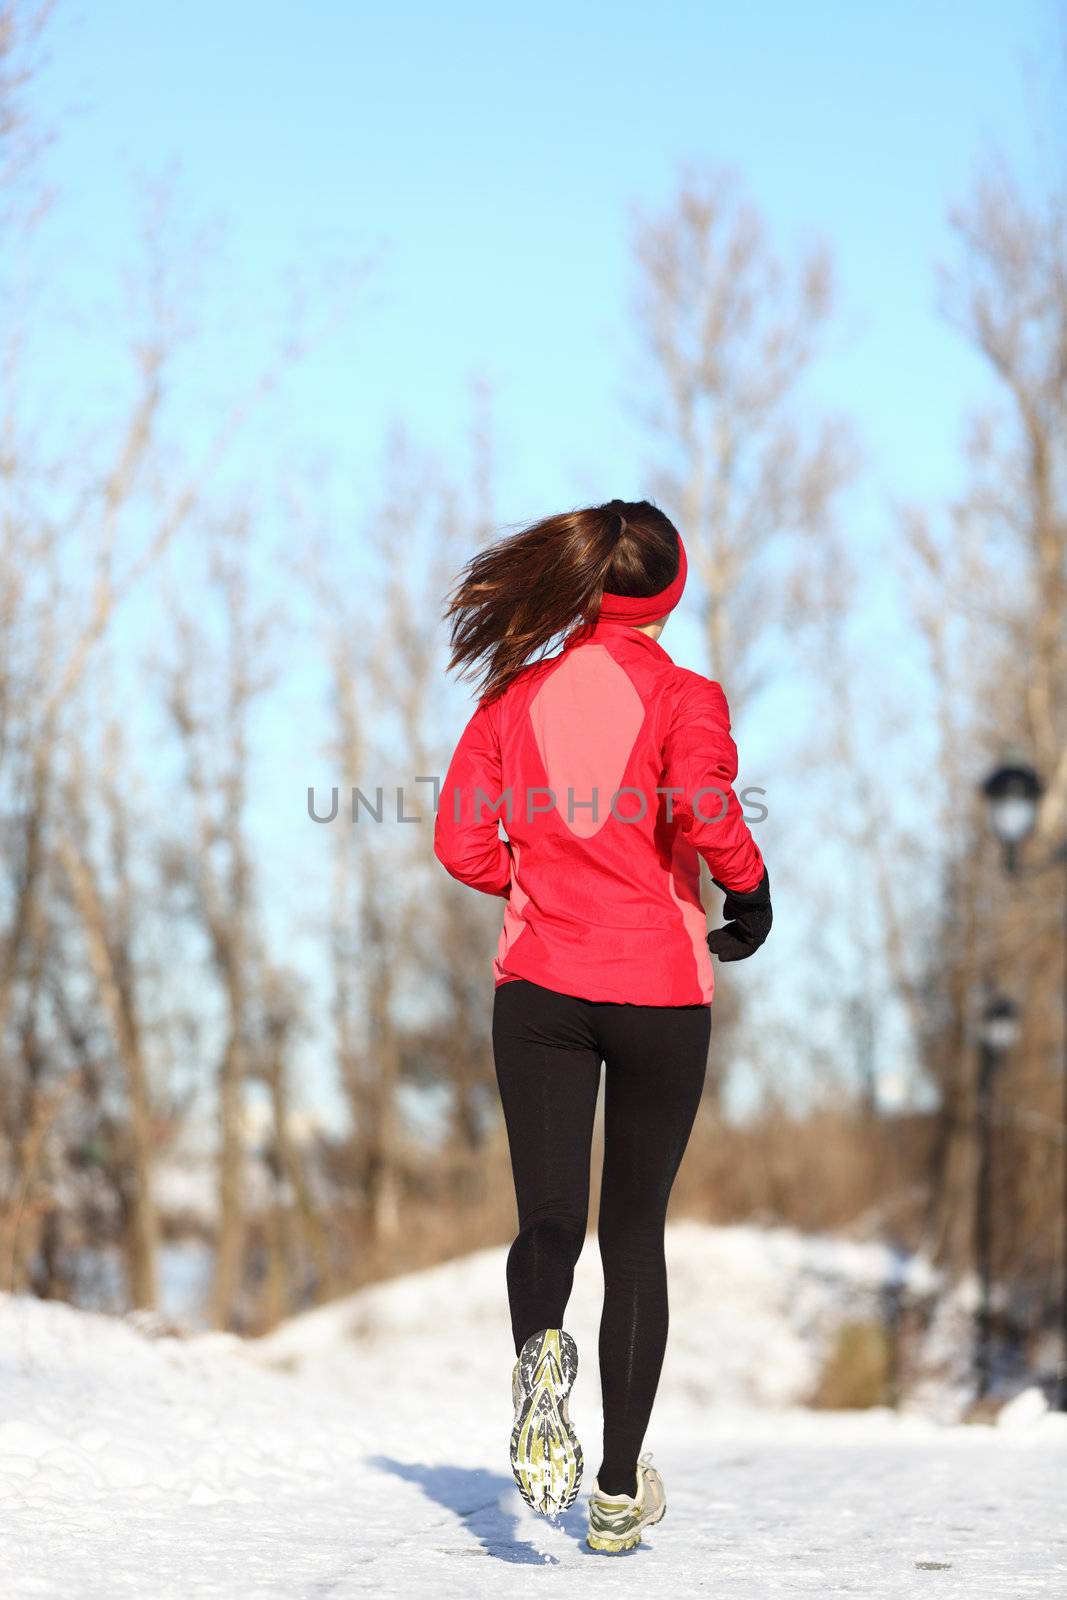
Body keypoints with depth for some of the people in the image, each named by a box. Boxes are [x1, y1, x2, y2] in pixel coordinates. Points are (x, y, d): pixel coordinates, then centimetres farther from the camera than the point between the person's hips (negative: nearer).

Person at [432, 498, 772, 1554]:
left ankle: (539, 1354, -31)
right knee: (635, 1232, 11)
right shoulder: (684, 695, -5)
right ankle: (619, 1487, 14)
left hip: (540, 987, 2)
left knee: (548, 1220, 5)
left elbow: (461, 842, 0)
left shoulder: (519, 693, 5)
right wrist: (751, 892, -6)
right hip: (661, 988, -1)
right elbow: (703, 803, -24)